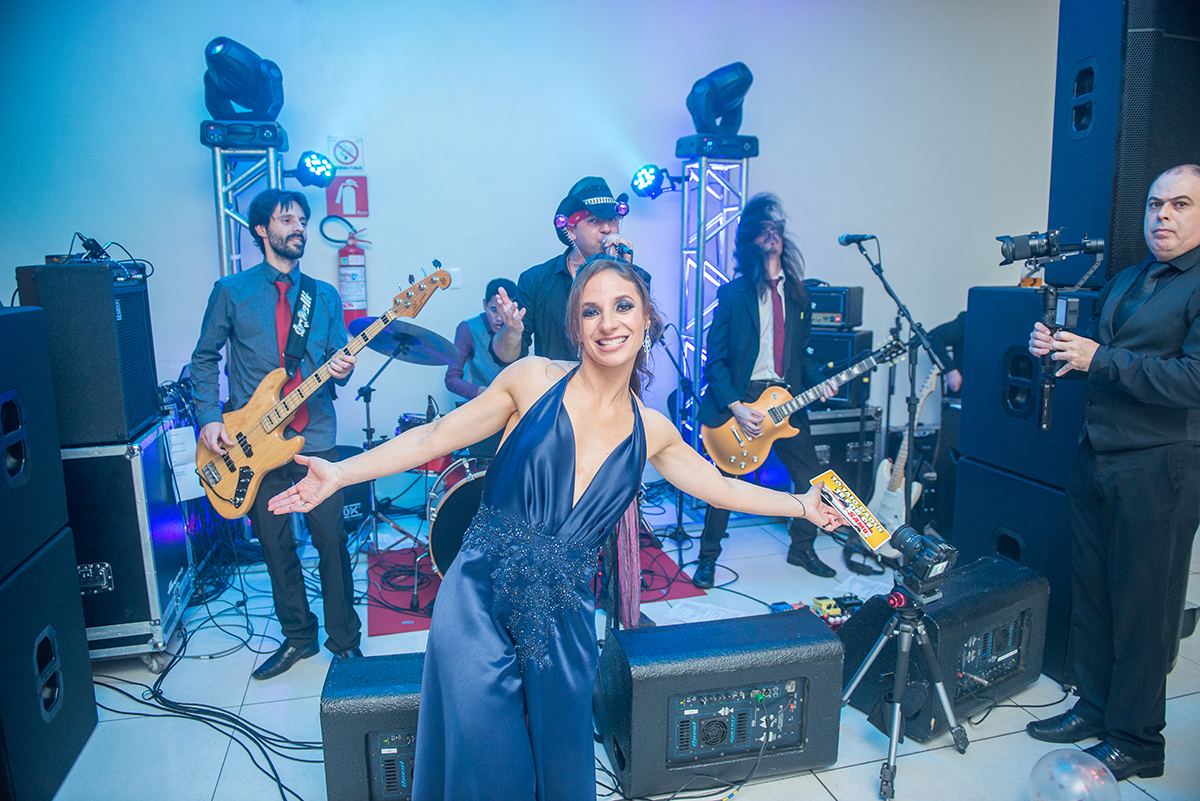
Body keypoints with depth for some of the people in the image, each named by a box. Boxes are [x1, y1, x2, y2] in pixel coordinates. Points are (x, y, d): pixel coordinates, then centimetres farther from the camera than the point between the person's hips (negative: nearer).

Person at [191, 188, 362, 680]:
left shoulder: (324, 296, 11)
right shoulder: (232, 291, 5)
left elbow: (337, 360, 9)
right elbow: (204, 357, 8)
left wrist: (341, 370, -15)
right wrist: (209, 417, -4)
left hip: (315, 438, 1)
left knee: (331, 539, 2)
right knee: (275, 545, 10)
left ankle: (344, 637, 19)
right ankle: (298, 635, 27)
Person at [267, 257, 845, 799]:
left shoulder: (650, 431, 6)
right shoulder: (532, 379, -4)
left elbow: (720, 488, 18)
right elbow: (434, 437, -1)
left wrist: (802, 504, 15)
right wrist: (339, 474, -7)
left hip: (564, 614, 3)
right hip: (478, 599, -2)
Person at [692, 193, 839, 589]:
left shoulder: (798, 294, 12)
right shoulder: (733, 293, -4)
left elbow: (800, 354, 18)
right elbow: (715, 359, -8)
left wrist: (820, 382, -1)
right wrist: (735, 406, -17)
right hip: (739, 400, -5)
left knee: (811, 477, 7)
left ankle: (802, 548, 30)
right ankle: (708, 557, 19)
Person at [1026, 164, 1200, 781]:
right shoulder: (1123, 282, 17)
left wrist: (1101, 359, -20)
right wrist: (1052, 348, 1)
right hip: (1097, 455, 7)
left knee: (1141, 604, 3)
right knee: (1090, 588, 14)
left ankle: (1136, 741, 19)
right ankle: (1094, 707, 30)